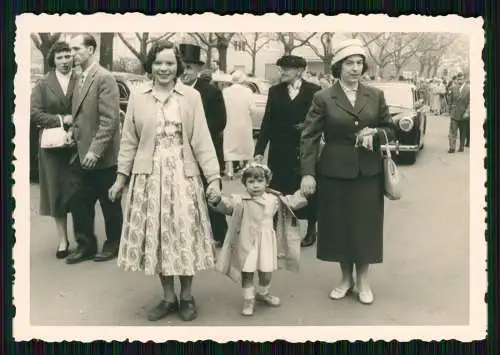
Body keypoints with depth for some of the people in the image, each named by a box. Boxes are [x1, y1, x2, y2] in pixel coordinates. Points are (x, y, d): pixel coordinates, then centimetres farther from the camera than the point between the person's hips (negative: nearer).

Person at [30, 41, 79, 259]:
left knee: (78, 192, 2)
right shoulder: (43, 85, 5)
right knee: (57, 192, 5)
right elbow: (34, 114, -2)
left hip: (78, 145, -1)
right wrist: (60, 120, -11)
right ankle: (63, 240, 15)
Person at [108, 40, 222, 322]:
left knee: (185, 234, 4)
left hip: (183, 175, -1)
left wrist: (214, 177, -10)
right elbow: (129, 141, 7)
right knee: (156, 235, 7)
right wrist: (121, 177, 5)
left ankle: (187, 296, 21)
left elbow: (202, 140, -4)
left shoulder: (191, 97, -2)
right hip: (149, 176, 2)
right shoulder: (138, 98, 3)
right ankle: (168, 296, 22)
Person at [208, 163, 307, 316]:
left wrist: (302, 194, 5)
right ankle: (249, 300, 24)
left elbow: (290, 202, 15)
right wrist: (218, 200, -43)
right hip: (247, 243, -3)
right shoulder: (241, 201, -10)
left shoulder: (274, 199, 3)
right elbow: (228, 204, -23)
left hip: (266, 242, 3)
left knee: (266, 272, 9)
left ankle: (263, 293, 38)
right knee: (247, 273, 5)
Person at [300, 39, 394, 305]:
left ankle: (362, 280, 23)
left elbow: (389, 129, 11)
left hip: (368, 172, 2)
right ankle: (346, 278, 26)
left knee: (365, 224, 6)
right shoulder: (323, 98, -3)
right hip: (335, 171, -1)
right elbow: (309, 137, -5)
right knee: (338, 225, 7)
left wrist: (375, 133, -12)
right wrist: (307, 172, -14)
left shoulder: (376, 96, 5)